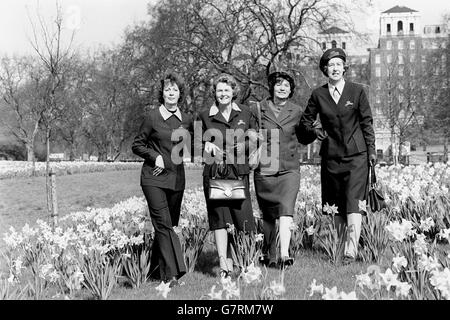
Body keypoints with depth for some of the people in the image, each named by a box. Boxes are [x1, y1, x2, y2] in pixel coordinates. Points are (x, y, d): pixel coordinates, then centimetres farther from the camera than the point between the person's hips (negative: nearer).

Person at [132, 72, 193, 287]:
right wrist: (155, 156, -12)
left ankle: (156, 271, 23)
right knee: (163, 224, -13)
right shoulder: (153, 117, -4)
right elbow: (136, 145, 1)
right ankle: (171, 274, -16)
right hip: (154, 178, -4)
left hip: (176, 178, 5)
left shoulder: (187, 120, 7)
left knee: (169, 225, 8)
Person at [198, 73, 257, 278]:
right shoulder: (205, 116, 8)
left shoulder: (245, 114, 11)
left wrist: (244, 146, -6)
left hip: (239, 171, 1)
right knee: (219, 218, -7)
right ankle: (223, 264, -7)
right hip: (214, 172, -1)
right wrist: (206, 145, -5)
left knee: (242, 214, -2)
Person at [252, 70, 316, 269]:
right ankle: (268, 254, 25)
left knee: (286, 209, -17)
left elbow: (303, 139, 16)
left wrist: (315, 131, -1)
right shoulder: (259, 110, 1)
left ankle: (284, 254, -24)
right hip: (264, 170, 0)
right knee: (267, 215, 8)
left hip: (289, 170, 0)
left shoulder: (296, 111, 5)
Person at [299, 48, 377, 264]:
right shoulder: (318, 95, 5)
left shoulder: (357, 91, 1)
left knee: (353, 203, -12)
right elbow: (305, 121, 16)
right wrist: (314, 129, -5)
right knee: (336, 206, 6)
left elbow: (367, 122, 4)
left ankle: (351, 250, -18)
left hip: (356, 154, -3)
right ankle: (341, 245, 16)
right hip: (331, 155, 3)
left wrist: (371, 150, -1)